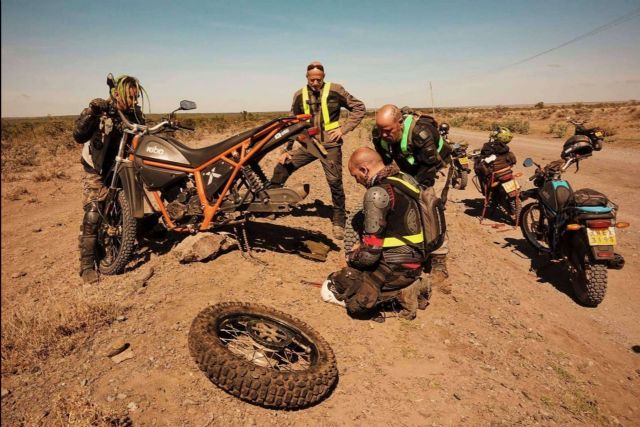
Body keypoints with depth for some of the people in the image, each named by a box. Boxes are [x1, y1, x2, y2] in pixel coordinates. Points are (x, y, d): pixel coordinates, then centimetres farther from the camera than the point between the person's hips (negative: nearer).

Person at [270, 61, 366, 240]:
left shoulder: (335, 90, -5)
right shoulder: (300, 95, 5)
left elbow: (359, 107, 1)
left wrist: (343, 129, -8)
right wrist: (286, 150, 4)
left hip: (330, 145, -3)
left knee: (335, 183, -4)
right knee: (282, 167, -6)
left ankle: (339, 222, 13)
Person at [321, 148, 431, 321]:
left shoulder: (378, 193, -22)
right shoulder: (406, 179, 5)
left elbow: (370, 253, -21)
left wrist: (352, 258, 0)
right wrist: (362, 246, 13)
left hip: (395, 267, -9)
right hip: (415, 260, 9)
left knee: (330, 290, -2)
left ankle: (399, 294, -5)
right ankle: (410, 284, 10)